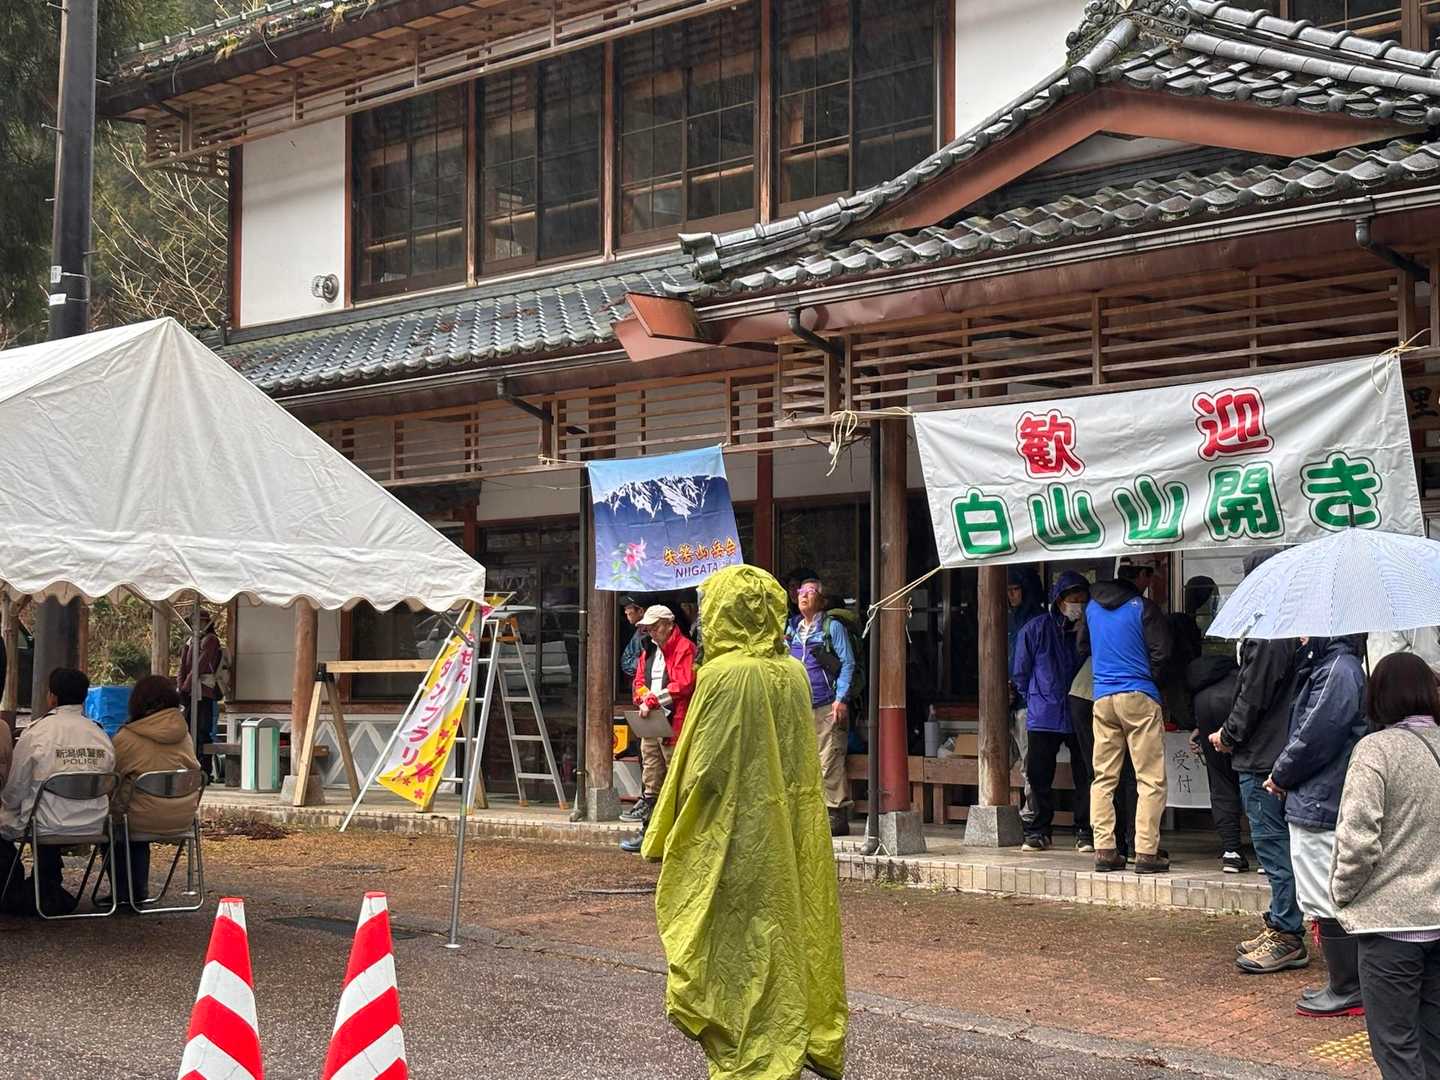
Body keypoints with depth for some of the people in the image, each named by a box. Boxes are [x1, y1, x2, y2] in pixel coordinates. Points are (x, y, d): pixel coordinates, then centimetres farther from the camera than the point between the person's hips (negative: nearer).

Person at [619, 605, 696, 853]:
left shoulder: (684, 648, -8)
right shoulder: (649, 650, 19)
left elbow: (683, 685, -17)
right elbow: (639, 682, 18)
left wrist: (653, 701, -17)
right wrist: (645, 698, -5)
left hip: (672, 723, -8)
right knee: (650, 778, 11)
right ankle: (647, 831, 17)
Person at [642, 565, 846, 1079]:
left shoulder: (724, 675, -17)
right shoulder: (794, 673, 3)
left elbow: (704, 770, -15)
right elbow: (805, 761, 9)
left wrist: (669, 837, -3)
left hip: (735, 836, -6)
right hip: (791, 835, 6)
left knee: (743, 952, 2)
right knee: (790, 932, 15)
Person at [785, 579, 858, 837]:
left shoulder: (832, 627, 1)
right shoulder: (791, 629, 17)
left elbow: (847, 664, -4)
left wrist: (841, 699, -12)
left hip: (827, 708, -6)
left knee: (829, 764, -9)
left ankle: (837, 816, -5)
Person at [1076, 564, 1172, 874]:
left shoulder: (1092, 607, 12)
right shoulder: (1142, 607, -7)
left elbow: (1082, 647, 24)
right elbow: (1161, 652, -9)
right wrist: (1146, 676, 7)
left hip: (1102, 698, 6)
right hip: (1139, 696, -5)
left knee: (1103, 777, 9)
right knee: (1150, 778, -2)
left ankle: (1103, 849, 6)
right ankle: (1146, 851, -7)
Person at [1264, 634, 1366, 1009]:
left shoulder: (1338, 670, -18)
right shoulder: (1325, 665, 14)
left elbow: (1314, 738, -20)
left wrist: (1281, 775, -6)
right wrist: (1284, 775, 8)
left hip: (1321, 809, -10)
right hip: (1315, 804, 10)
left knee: (1327, 904, -2)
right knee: (1324, 903, 16)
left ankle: (1348, 991, 7)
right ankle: (1346, 986, 24)